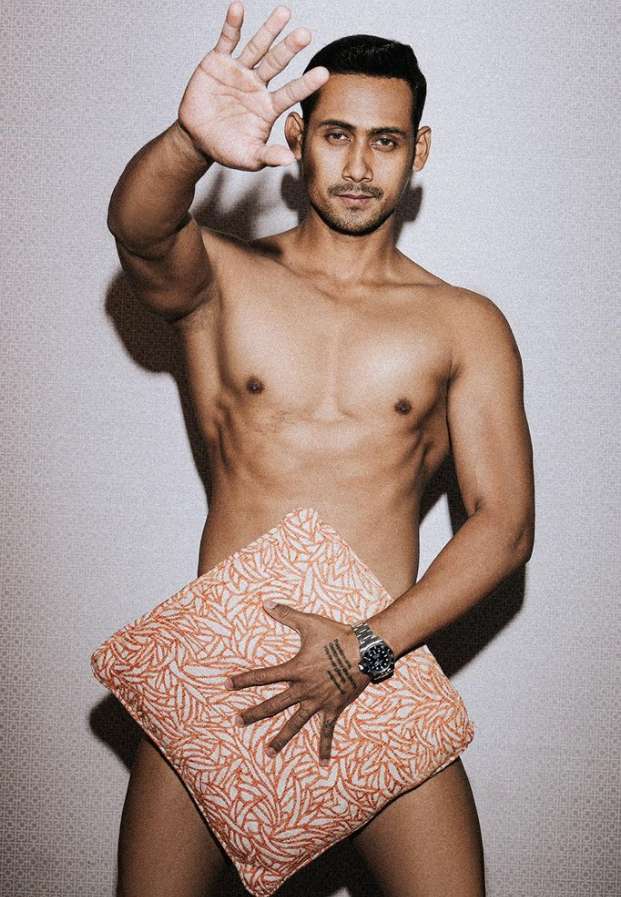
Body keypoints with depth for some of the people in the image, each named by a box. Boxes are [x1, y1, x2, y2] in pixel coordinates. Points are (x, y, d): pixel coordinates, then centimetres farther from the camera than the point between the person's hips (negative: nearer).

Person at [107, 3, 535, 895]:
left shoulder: (466, 325, 5)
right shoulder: (221, 278, 4)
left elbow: (505, 521, -2)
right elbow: (138, 228, -19)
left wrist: (370, 648, -14)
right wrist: (191, 145, -42)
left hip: (383, 666, 1)